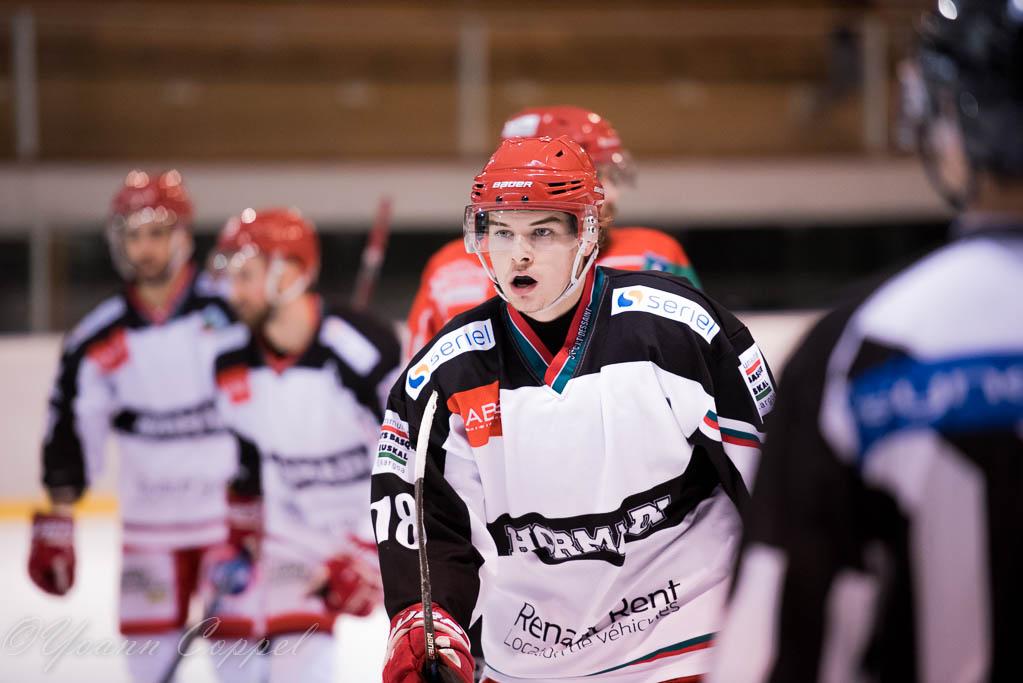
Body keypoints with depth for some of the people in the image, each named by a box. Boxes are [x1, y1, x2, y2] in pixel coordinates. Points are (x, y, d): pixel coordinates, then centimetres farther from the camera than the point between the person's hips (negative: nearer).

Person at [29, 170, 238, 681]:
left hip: (236, 516, -3)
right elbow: (70, 435, 3)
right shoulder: (96, 341, -1)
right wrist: (54, 525, -1)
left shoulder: (230, 313, -9)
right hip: (150, 520, 3)